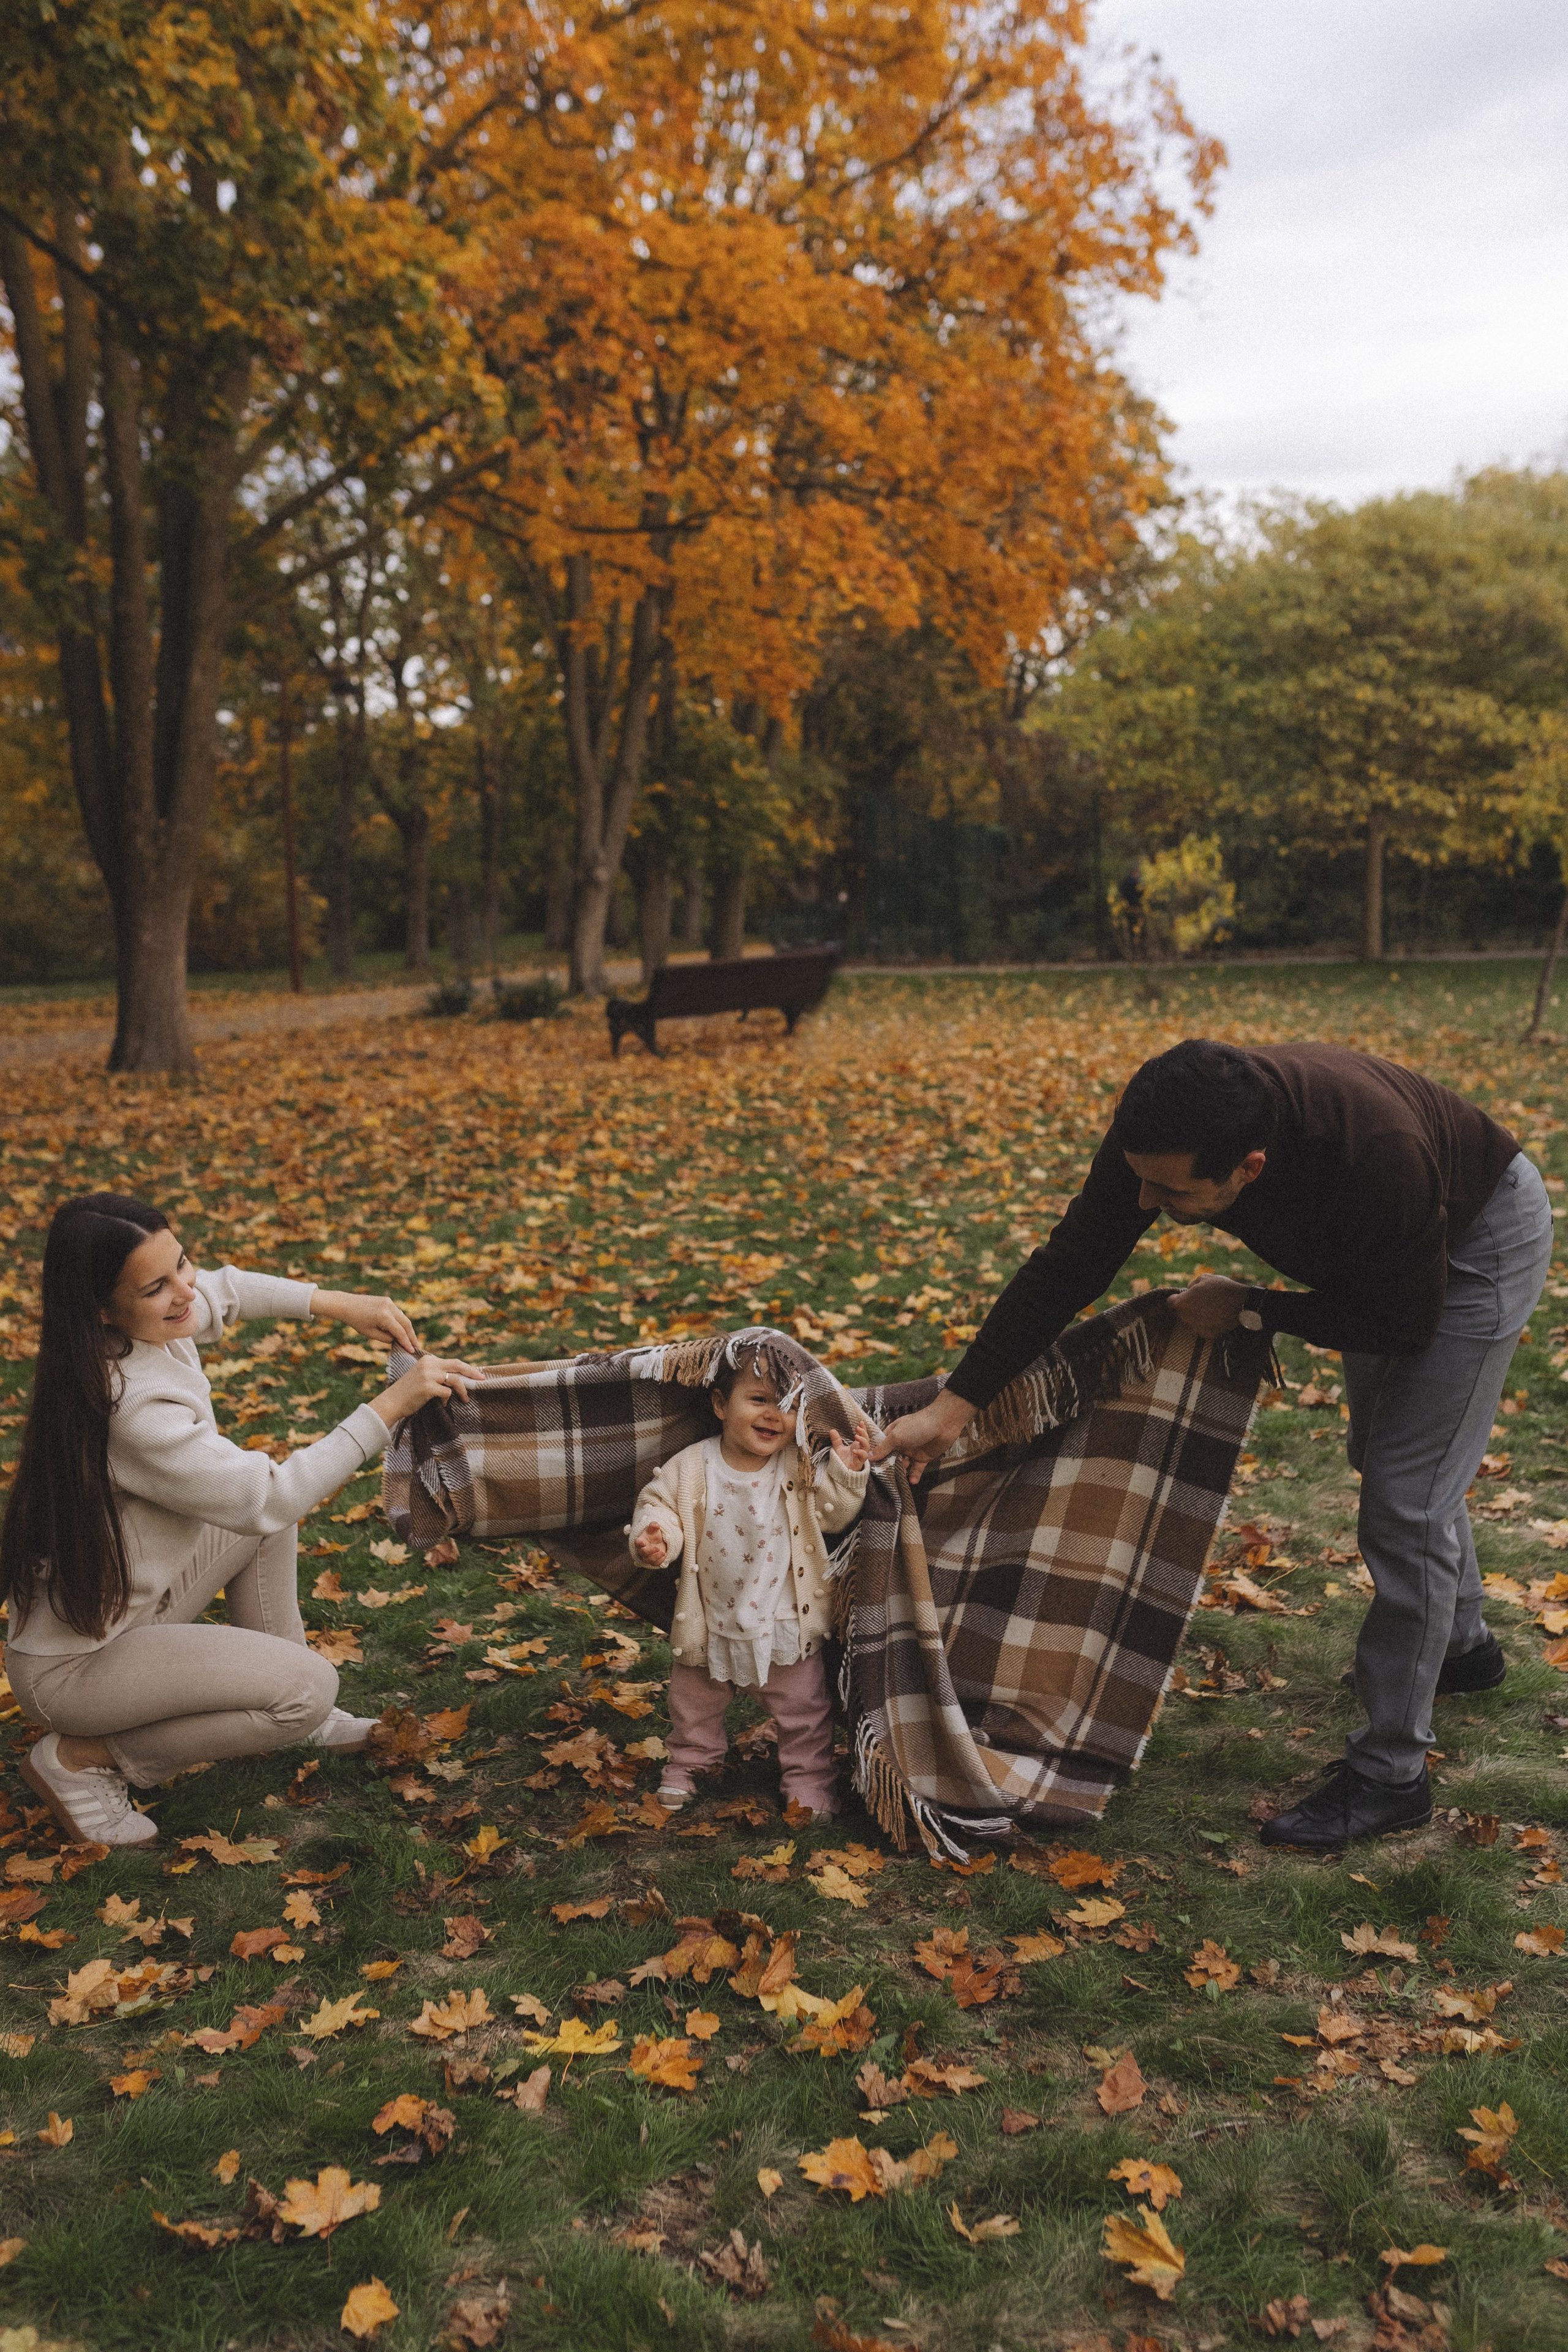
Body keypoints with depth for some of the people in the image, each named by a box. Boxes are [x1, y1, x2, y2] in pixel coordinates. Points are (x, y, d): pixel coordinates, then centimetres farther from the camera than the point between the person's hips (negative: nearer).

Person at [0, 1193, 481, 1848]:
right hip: (72, 1662, -9)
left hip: (129, 1596, 9)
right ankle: (81, 1758, -3)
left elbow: (221, 1290, 15)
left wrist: (337, 1303, 3)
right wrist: (391, 1404, -28)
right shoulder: (133, 1409, -34)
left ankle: (288, 1714, 20)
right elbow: (268, 1498, -29)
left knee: (271, 1511, 12)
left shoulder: (148, 1328, -8)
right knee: (309, 1688, -18)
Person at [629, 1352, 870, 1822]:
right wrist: (654, 1538, -27)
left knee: (803, 1708, 12)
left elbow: (831, 1515, -6)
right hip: (713, 1625, 1)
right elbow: (658, 1503, -8)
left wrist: (847, 1474, -21)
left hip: (784, 1623, -1)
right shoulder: (692, 1467, -15)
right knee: (694, 1703, 22)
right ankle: (687, 1765, 47)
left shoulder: (802, 1467, -12)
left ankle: (809, 1779, 34)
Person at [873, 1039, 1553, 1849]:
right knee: (1380, 1456, 23)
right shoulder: (1159, 1131, -29)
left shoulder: (1374, 1154, -46)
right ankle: (1462, 1645, 48)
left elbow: (1403, 1324, -30)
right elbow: (1069, 1265, -20)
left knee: (1406, 1498, -11)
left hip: (1479, 1240, -7)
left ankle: (1390, 1773, 2)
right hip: (1378, 1252, 7)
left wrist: (1248, 1311, -25)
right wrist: (952, 1405, -23)